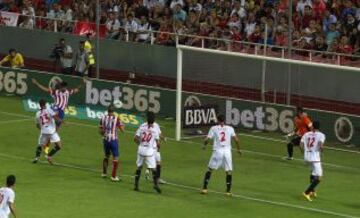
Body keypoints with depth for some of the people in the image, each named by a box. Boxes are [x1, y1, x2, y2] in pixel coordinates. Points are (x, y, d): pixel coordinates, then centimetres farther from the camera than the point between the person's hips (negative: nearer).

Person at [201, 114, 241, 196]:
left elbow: (207, 139, -1)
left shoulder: (214, 128, 2)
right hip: (227, 151, 1)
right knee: (229, 172, 9)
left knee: (210, 169, 12)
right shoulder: (230, 128, 7)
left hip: (217, 151, -1)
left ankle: (205, 188, 9)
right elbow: (236, 139, 1)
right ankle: (228, 191, 5)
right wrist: (239, 149, 15)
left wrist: (205, 145, 19)